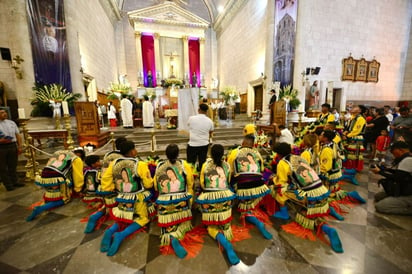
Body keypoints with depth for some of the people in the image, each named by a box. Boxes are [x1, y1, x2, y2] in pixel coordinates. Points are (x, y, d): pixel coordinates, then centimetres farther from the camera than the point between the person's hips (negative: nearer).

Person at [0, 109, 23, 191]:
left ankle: (15, 181, 24)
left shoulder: (11, 122, 8)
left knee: (13, 166, 13)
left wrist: (20, 146, 3)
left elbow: (17, 135, 8)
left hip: (13, 146, 3)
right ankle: (8, 184, 16)